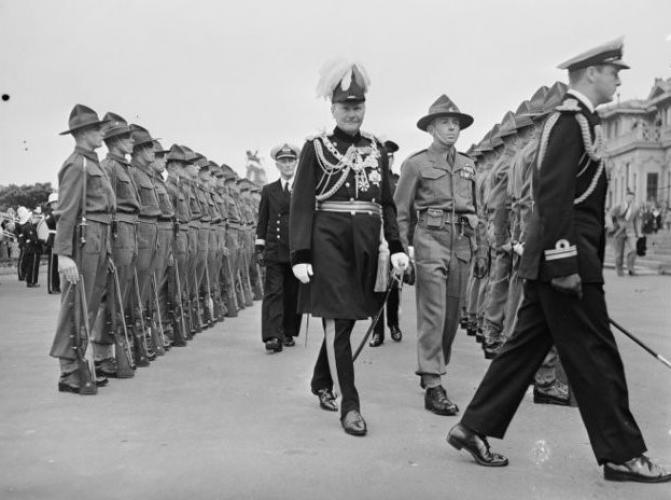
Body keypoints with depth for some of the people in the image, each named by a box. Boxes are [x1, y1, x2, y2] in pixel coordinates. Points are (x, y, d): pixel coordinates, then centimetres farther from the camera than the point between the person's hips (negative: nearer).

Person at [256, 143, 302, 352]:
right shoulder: (268, 190, 11)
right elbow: (262, 221, 10)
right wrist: (259, 247, 3)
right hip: (274, 250, 0)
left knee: (293, 294, 6)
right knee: (273, 292, -9)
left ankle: (288, 333, 19)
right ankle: (273, 337, -15)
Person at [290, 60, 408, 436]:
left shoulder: (377, 148, 13)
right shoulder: (316, 148, 2)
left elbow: (387, 202, 16)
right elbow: (302, 204, -3)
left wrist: (396, 246, 5)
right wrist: (300, 255, -11)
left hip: (366, 244, 4)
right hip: (329, 241, -4)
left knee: (345, 319, 12)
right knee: (338, 320, -6)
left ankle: (321, 383, 34)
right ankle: (350, 405, 0)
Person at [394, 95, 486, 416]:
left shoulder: (467, 165, 16)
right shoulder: (416, 163, 1)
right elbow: (400, 211, 1)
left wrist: (478, 247, 15)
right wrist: (402, 250, -7)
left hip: (462, 242, 6)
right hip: (430, 239, -5)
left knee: (453, 312, 10)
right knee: (433, 313, -9)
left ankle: (435, 367, 28)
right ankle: (432, 386, -8)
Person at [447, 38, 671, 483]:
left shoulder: (575, 119, 19)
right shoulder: (573, 120, -12)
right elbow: (554, 196, -21)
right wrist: (564, 263, -23)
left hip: (548, 262, 10)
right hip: (569, 260, -10)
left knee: (527, 346, 12)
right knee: (595, 356, -1)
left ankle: (475, 428, 17)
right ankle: (622, 455, 11)